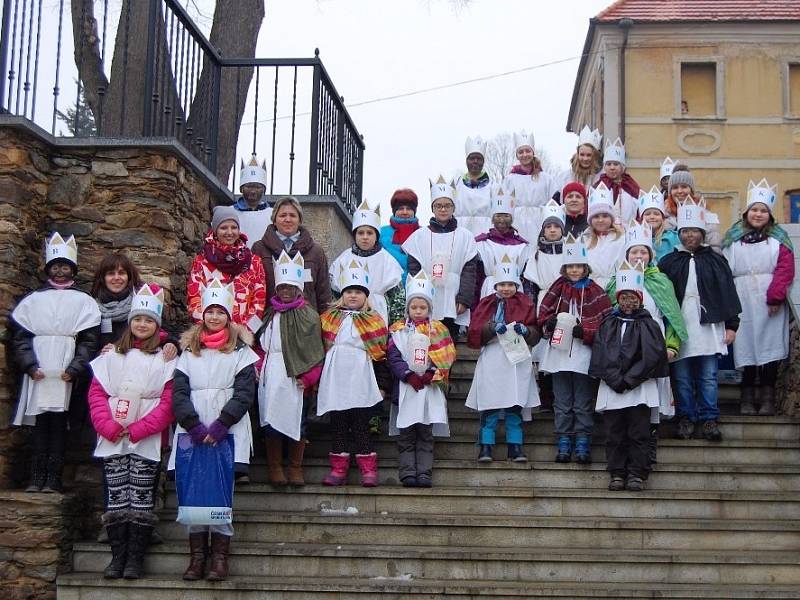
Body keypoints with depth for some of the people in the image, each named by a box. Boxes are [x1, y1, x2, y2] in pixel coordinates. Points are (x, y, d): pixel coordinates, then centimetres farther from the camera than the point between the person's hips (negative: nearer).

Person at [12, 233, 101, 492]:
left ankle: (54, 479, -1)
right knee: (41, 422, -1)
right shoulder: (33, 300, 15)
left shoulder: (84, 302, 10)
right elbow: (20, 336, 7)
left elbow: (89, 340, 3)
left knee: (58, 422, -3)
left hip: (66, 373, -1)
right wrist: (30, 366, -6)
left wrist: (74, 369, -9)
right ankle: (37, 478, 1)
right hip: (38, 372, 1)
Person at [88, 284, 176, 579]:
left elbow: (168, 401, -5)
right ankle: (117, 555, 6)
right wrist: (109, 427, -9)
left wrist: (137, 430, -12)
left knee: (141, 497, -3)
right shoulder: (111, 356, 12)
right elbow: (96, 394, 6)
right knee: (115, 496, 1)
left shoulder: (165, 358, 2)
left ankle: (135, 558, 1)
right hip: (112, 441, 3)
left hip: (147, 441, -3)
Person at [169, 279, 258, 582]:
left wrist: (220, 426, -12)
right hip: (193, 433, 2)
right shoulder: (189, 351, 15)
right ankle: (197, 554, 2)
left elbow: (244, 393, -1)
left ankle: (220, 555, -3)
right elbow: (179, 392, 5)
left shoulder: (241, 351, 8)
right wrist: (195, 426, -9)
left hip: (228, 432, -2)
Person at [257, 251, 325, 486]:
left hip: (295, 376, -4)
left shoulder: (308, 316, -1)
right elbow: (261, 344, 18)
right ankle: (275, 467, 13)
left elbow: (314, 351, -5)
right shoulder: (270, 314, 14)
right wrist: (258, 367, 5)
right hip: (270, 375, 4)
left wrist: (307, 377, -13)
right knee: (272, 420, 3)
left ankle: (296, 468, 14)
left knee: (295, 421, 0)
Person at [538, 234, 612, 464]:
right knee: (562, 404, 7)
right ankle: (563, 445, 12)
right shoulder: (558, 288, 8)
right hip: (559, 352, 3)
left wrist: (585, 331, -19)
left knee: (583, 404, 3)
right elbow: (543, 313, 7)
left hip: (583, 355, -3)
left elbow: (605, 322, -6)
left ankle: (582, 445, 7)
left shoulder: (595, 292, 0)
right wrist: (550, 323, -13)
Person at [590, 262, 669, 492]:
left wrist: (629, 380, -13)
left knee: (638, 434, -2)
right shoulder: (607, 325, 11)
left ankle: (637, 475, 3)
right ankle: (617, 474, 10)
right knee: (614, 434, 3)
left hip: (639, 389, -2)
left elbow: (652, 356, -6)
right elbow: (600, 355, 1)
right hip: (611, 388, 2)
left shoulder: (647, 325, 4)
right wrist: (615, 379, -12)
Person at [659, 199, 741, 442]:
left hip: (708, 327, 0)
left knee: (708, 377, 2)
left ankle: (709, 419, 10)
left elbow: (728, 293, 6)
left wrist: (731, 325, 2)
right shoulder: (669, 262, 6)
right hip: (679, 328, 0)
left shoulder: (715, 261, 7)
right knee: (682, 378, 4)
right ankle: (686, 418, 14)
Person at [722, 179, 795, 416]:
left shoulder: (779, 237, 7)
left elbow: (785, 269, -2)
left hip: (770, 302, -1)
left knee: (769, 346, -2)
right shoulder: (733, 237, 10)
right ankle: (747, 399, 6)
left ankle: (768, 399, 3)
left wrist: (775, 297, -13)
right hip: (742, 301, 1)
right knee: (746, 347, 0)